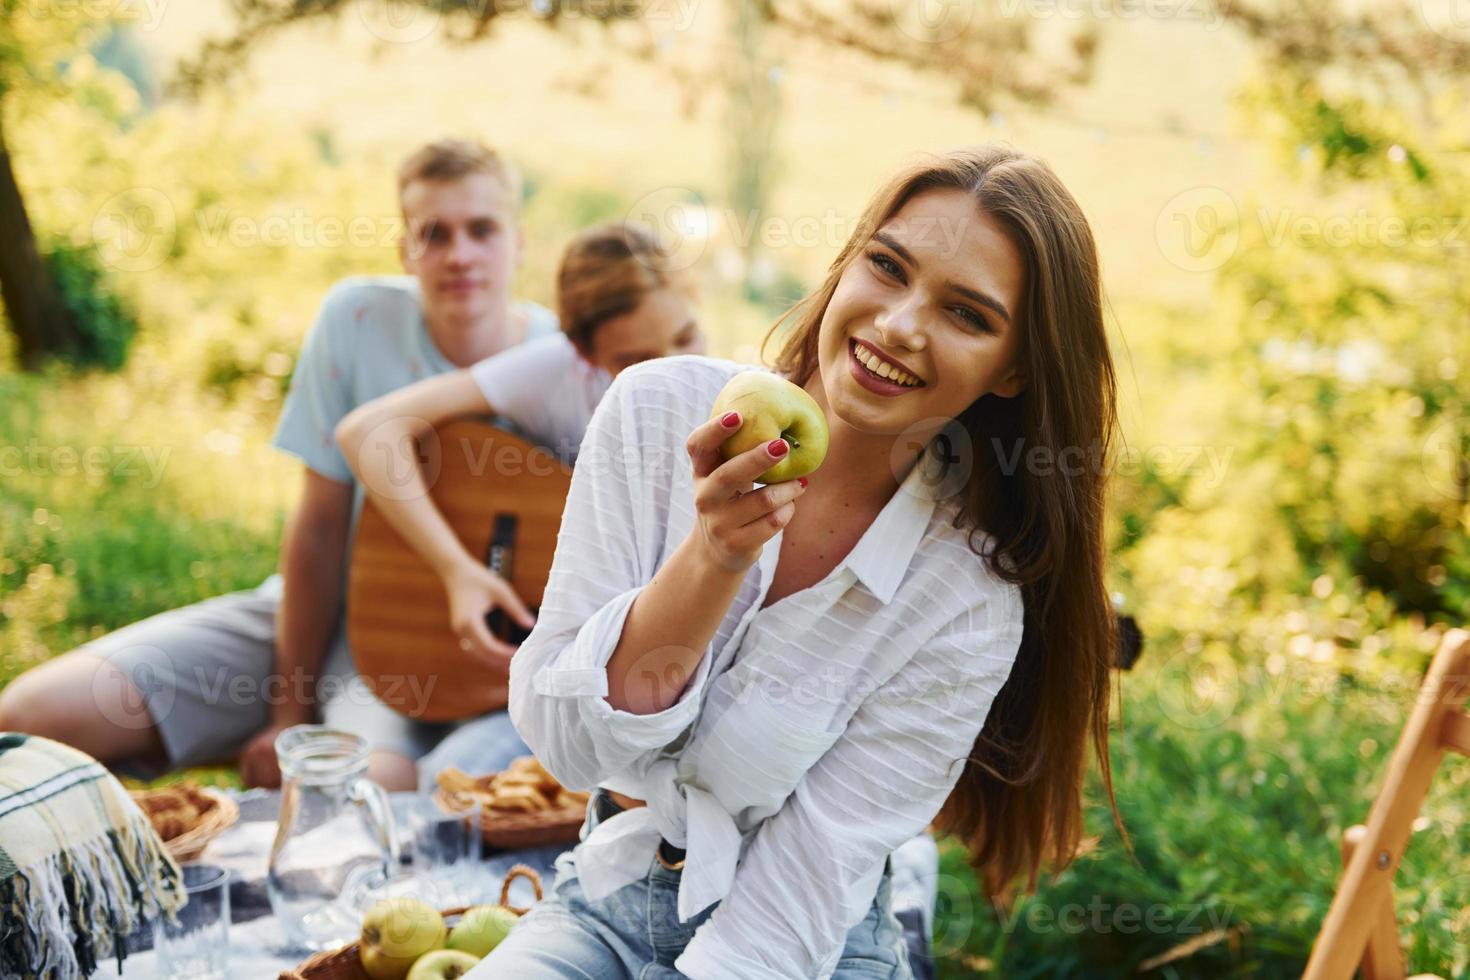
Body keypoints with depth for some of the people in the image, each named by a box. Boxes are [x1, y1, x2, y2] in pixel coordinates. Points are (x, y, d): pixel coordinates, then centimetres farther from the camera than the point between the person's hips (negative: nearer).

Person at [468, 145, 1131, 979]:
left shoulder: (969, 602, -15)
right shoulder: (660, 410, -10)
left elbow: (806, 893, -14)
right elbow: (565, 742, -13)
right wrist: (714, 557, -27)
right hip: (607, 893, 0)